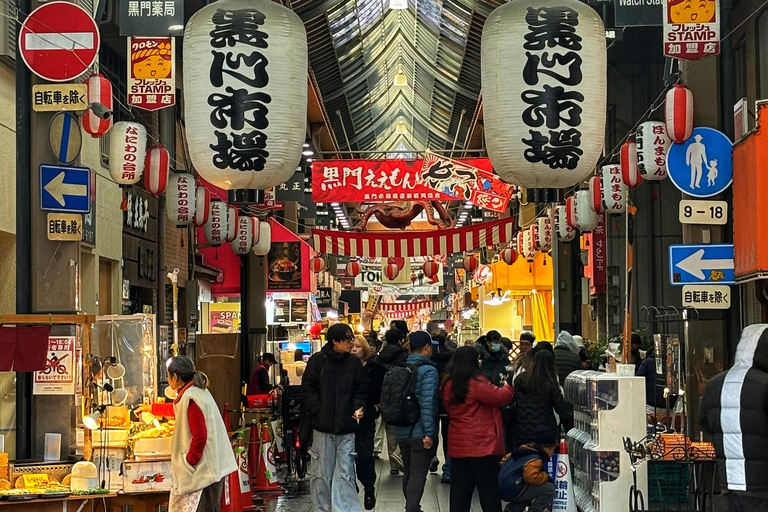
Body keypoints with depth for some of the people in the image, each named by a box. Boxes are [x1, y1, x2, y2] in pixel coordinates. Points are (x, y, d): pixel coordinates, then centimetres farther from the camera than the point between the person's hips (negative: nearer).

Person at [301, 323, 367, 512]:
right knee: (322, 472, 6)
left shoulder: (355, 363, 8)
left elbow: (360, 391, 12)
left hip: (346, 427, 2)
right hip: (323, 426, -1)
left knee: (346, 472, -2)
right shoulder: (317, 360, 0)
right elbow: (308, 389, 1)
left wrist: (358, 408, -6)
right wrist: (317, 412, -10)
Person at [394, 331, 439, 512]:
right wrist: (429, 433, -19)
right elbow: (427, 404, -20)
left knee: (408, 473, 18)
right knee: (418, 475, -6)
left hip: (402, 431, 7)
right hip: (420, 433, -7)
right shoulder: (429, 370, -12)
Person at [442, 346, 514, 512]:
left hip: (457, 446, 7)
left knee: (459, 492, 10)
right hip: (482, 445, -7)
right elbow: (499, 398, -15)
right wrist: (508, 388, 5)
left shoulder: (448, 384, 8)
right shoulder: (476, 382, -15)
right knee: (489, 491, 0)